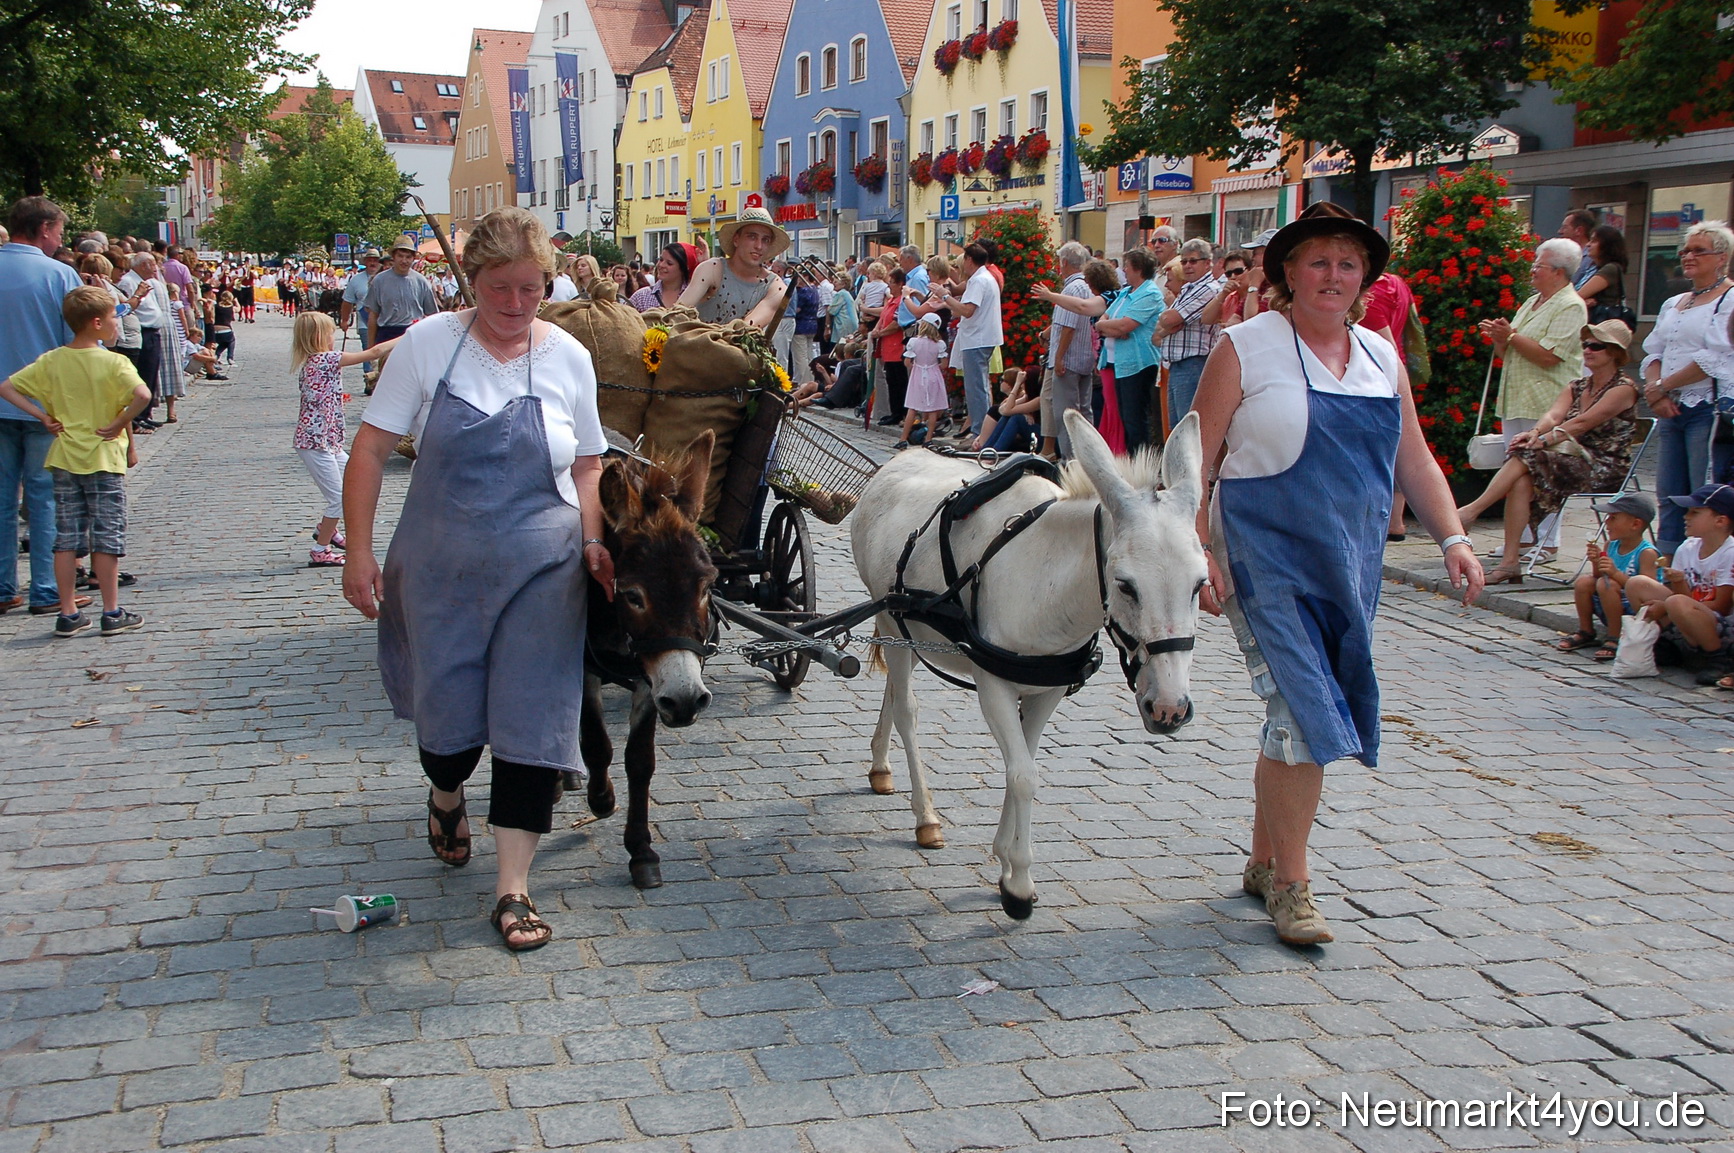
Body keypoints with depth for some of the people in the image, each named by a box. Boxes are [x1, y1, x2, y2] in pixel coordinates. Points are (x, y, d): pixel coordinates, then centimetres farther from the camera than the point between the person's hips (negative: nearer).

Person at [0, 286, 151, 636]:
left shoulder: (51, 361, 2)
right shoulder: (113, 362, -12)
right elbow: (142, 395, -29)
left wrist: (43, 417, 1)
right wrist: (119, 424, -16)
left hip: (64, 459, 4)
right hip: (103, 460, -4)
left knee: (66, 539, 8)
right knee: (106, 538, 3)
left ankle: (68, 614, 12)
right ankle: (111, 613, 8)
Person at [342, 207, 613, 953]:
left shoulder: (568, 357, 0)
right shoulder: (429, 344, -5)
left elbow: (587, 464, 10)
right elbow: (371, 449, -3)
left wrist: (593, 542, -4)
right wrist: (359, 551, -8)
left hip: (541, 570, 0)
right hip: (439, 568, 0)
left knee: (532, 721, -3)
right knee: (445, 715, 9)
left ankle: (513, 886, 7)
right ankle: (446, 798, 46)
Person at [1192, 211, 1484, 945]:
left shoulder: (1382, 357, 10)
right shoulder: (1246, 348, -6)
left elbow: (1414, 461, 14)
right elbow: (1196, 463, -7)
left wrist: (1452, 538, 2)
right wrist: (1200, 553, -14)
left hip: (1351, 566, 6)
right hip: (1267, 559, -5)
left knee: (1298, 718, 13)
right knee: (1303, 713, -11)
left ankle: (1264, 862, 30)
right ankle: (1289, 884, 4)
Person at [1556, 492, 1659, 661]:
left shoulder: (1646, 553, -16)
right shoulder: (1611, 545, 5)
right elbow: (1599, 576, 9)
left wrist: (1616, 573, -33)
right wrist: (1596, 563, -12)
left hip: (1634, 613, -8)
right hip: (1608, 612, 8)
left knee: (1606, 584, -28)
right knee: (1584, 581, -8)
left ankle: (1615, 639, -17)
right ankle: (1585, 633, 10)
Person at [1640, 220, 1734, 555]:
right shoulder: (1672, 304, 21)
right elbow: (1653, 352, 16)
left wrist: (1662, 386, -10)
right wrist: (1655, 391, -5)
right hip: (1671, 411, 8)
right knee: (1668, 496, 6)